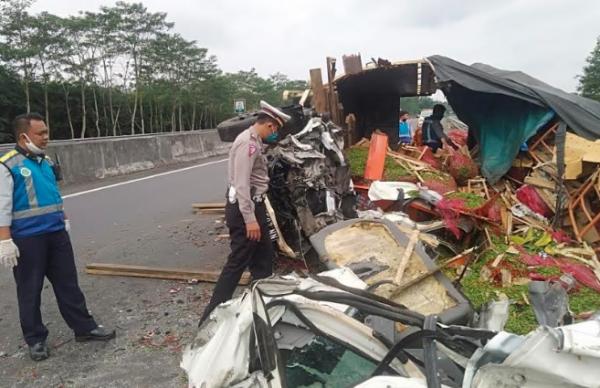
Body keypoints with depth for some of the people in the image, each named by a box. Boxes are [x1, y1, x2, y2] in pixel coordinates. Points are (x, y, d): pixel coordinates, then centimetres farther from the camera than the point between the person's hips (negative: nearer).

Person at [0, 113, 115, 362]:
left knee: (68, 283, 12)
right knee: (30, 291, 8)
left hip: (56, 233, 6)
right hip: (27, 238, -6)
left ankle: (84, 327, 22)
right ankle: (35, 340, 23)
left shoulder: (46, 162, 10)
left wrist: (64, 221, 21)